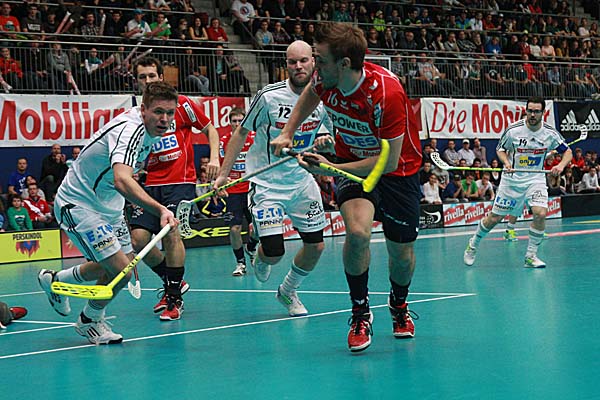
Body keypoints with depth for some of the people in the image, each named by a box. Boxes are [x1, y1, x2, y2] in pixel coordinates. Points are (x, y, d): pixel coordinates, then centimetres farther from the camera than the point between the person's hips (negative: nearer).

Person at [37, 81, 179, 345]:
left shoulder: (149, 129, -2)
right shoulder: (130, 129, -32)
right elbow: (122, 181, -50)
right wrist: (160, 210, -62)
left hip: (108, 205, 10)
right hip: (78, 205, -10)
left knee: (125, 266, 18)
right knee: (121, 270, -17)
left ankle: (55, 281, 39)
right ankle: (90, 320, 12)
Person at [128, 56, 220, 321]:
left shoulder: (181, 104, 0)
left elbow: (210, 129, 8)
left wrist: (214, 158, -7)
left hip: (180, 182, -4)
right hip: (151, 185, 4)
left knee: (171, 232, -22)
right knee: (138, 238, -10)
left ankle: (174, 299, -8)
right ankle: (172, 282, 16)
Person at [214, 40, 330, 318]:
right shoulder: (269, 96, -17)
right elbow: (241, 133, -5)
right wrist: (224, 174, -8)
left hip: (302, 181, 4)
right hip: (266, 182, -4)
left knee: (316, 246, 3)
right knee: (274, 253, -12)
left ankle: (288, 292, 31)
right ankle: (260, 260, 29)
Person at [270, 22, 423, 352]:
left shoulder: (387, 92, -34)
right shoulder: (325, 80, -18)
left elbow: (389, 161, -29)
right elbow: (310, 94, 11)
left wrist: (330, 168, -30)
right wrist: (287, 133, 5)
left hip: (398, 170, -2)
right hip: (352, 160, 3)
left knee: (402, 254, 5)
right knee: (357, 230, -25)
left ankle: (399, 305, 40)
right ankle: (360, 313, -5)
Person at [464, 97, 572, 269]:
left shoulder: (550, 133, -9)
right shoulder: (513, 130, -13)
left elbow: (568, 151, 2)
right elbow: (500, 149, 3)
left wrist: (561, 165, -18)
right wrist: (506, 162, -17)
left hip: (535, 179, 1)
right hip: (512, 179, -1)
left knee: (540, 214, -21)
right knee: (494, 218, 4)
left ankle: (530, 256, -6)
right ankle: (473, 245, 30)